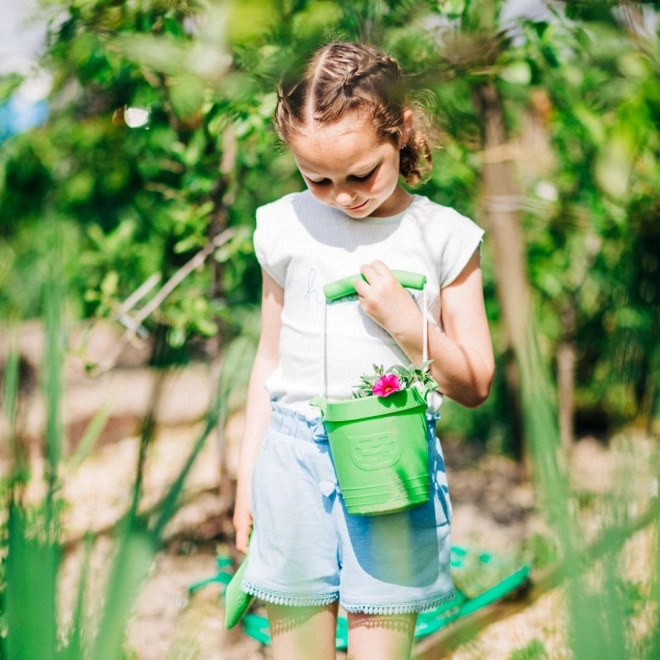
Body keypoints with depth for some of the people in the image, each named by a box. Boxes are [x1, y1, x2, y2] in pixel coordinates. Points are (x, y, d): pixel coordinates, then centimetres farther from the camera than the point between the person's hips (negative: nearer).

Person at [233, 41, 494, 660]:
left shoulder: (442, 237, 0)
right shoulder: (286, 227, 5)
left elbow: (475, 385, 3)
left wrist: (404, 319, -12)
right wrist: (247, 474, 11)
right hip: (293, 457, 2)